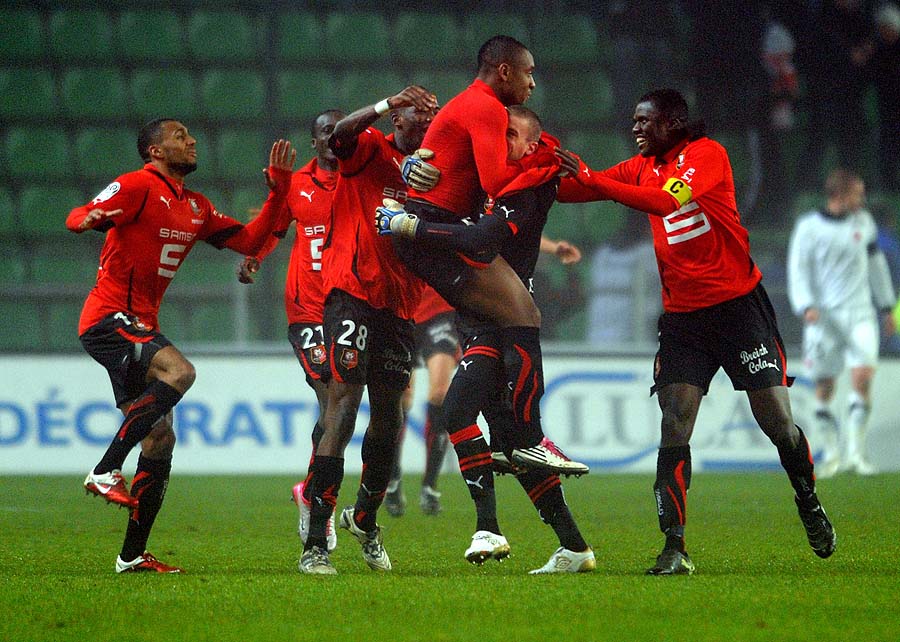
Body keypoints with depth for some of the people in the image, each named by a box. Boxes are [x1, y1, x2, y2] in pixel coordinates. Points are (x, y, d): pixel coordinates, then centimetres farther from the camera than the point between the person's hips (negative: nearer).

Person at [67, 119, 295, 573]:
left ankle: (133, 554, 11)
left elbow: (250, 241, 20)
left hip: (138, 327, 9)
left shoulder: (196, 208, 17)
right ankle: (105, 471, -28)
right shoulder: (138, 186, -7)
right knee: (179, 371, -32)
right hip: (108, 317, -9)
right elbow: (77, 219, -18)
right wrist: (87, 218, -42)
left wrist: (278, 190, 12)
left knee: (161, 439, 6)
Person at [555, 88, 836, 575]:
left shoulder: (707, 154, -10)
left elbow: (666, 200, -27)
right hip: (681, 313, 5)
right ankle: (674, 548, -14)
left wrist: (592, 181, -31)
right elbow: (572, 190, 6)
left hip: (738, 304, -5)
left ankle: (811, 509, 24)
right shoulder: (642, 167, 10)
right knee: (674, 425, -11)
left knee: (778, 421, -3)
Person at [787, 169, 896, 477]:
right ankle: (832, 453, 16)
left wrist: (886, 307, 24)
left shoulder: (863, 223, 11)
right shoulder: (808, 228, -2)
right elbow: (798, 270, -4)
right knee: (824, 388, 1)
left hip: (859, 313, 2)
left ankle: (855, 451, -11)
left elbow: (876, 265, 22)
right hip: (823, 318, -2)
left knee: (863, 374, -15)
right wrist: (806, 307, -19)